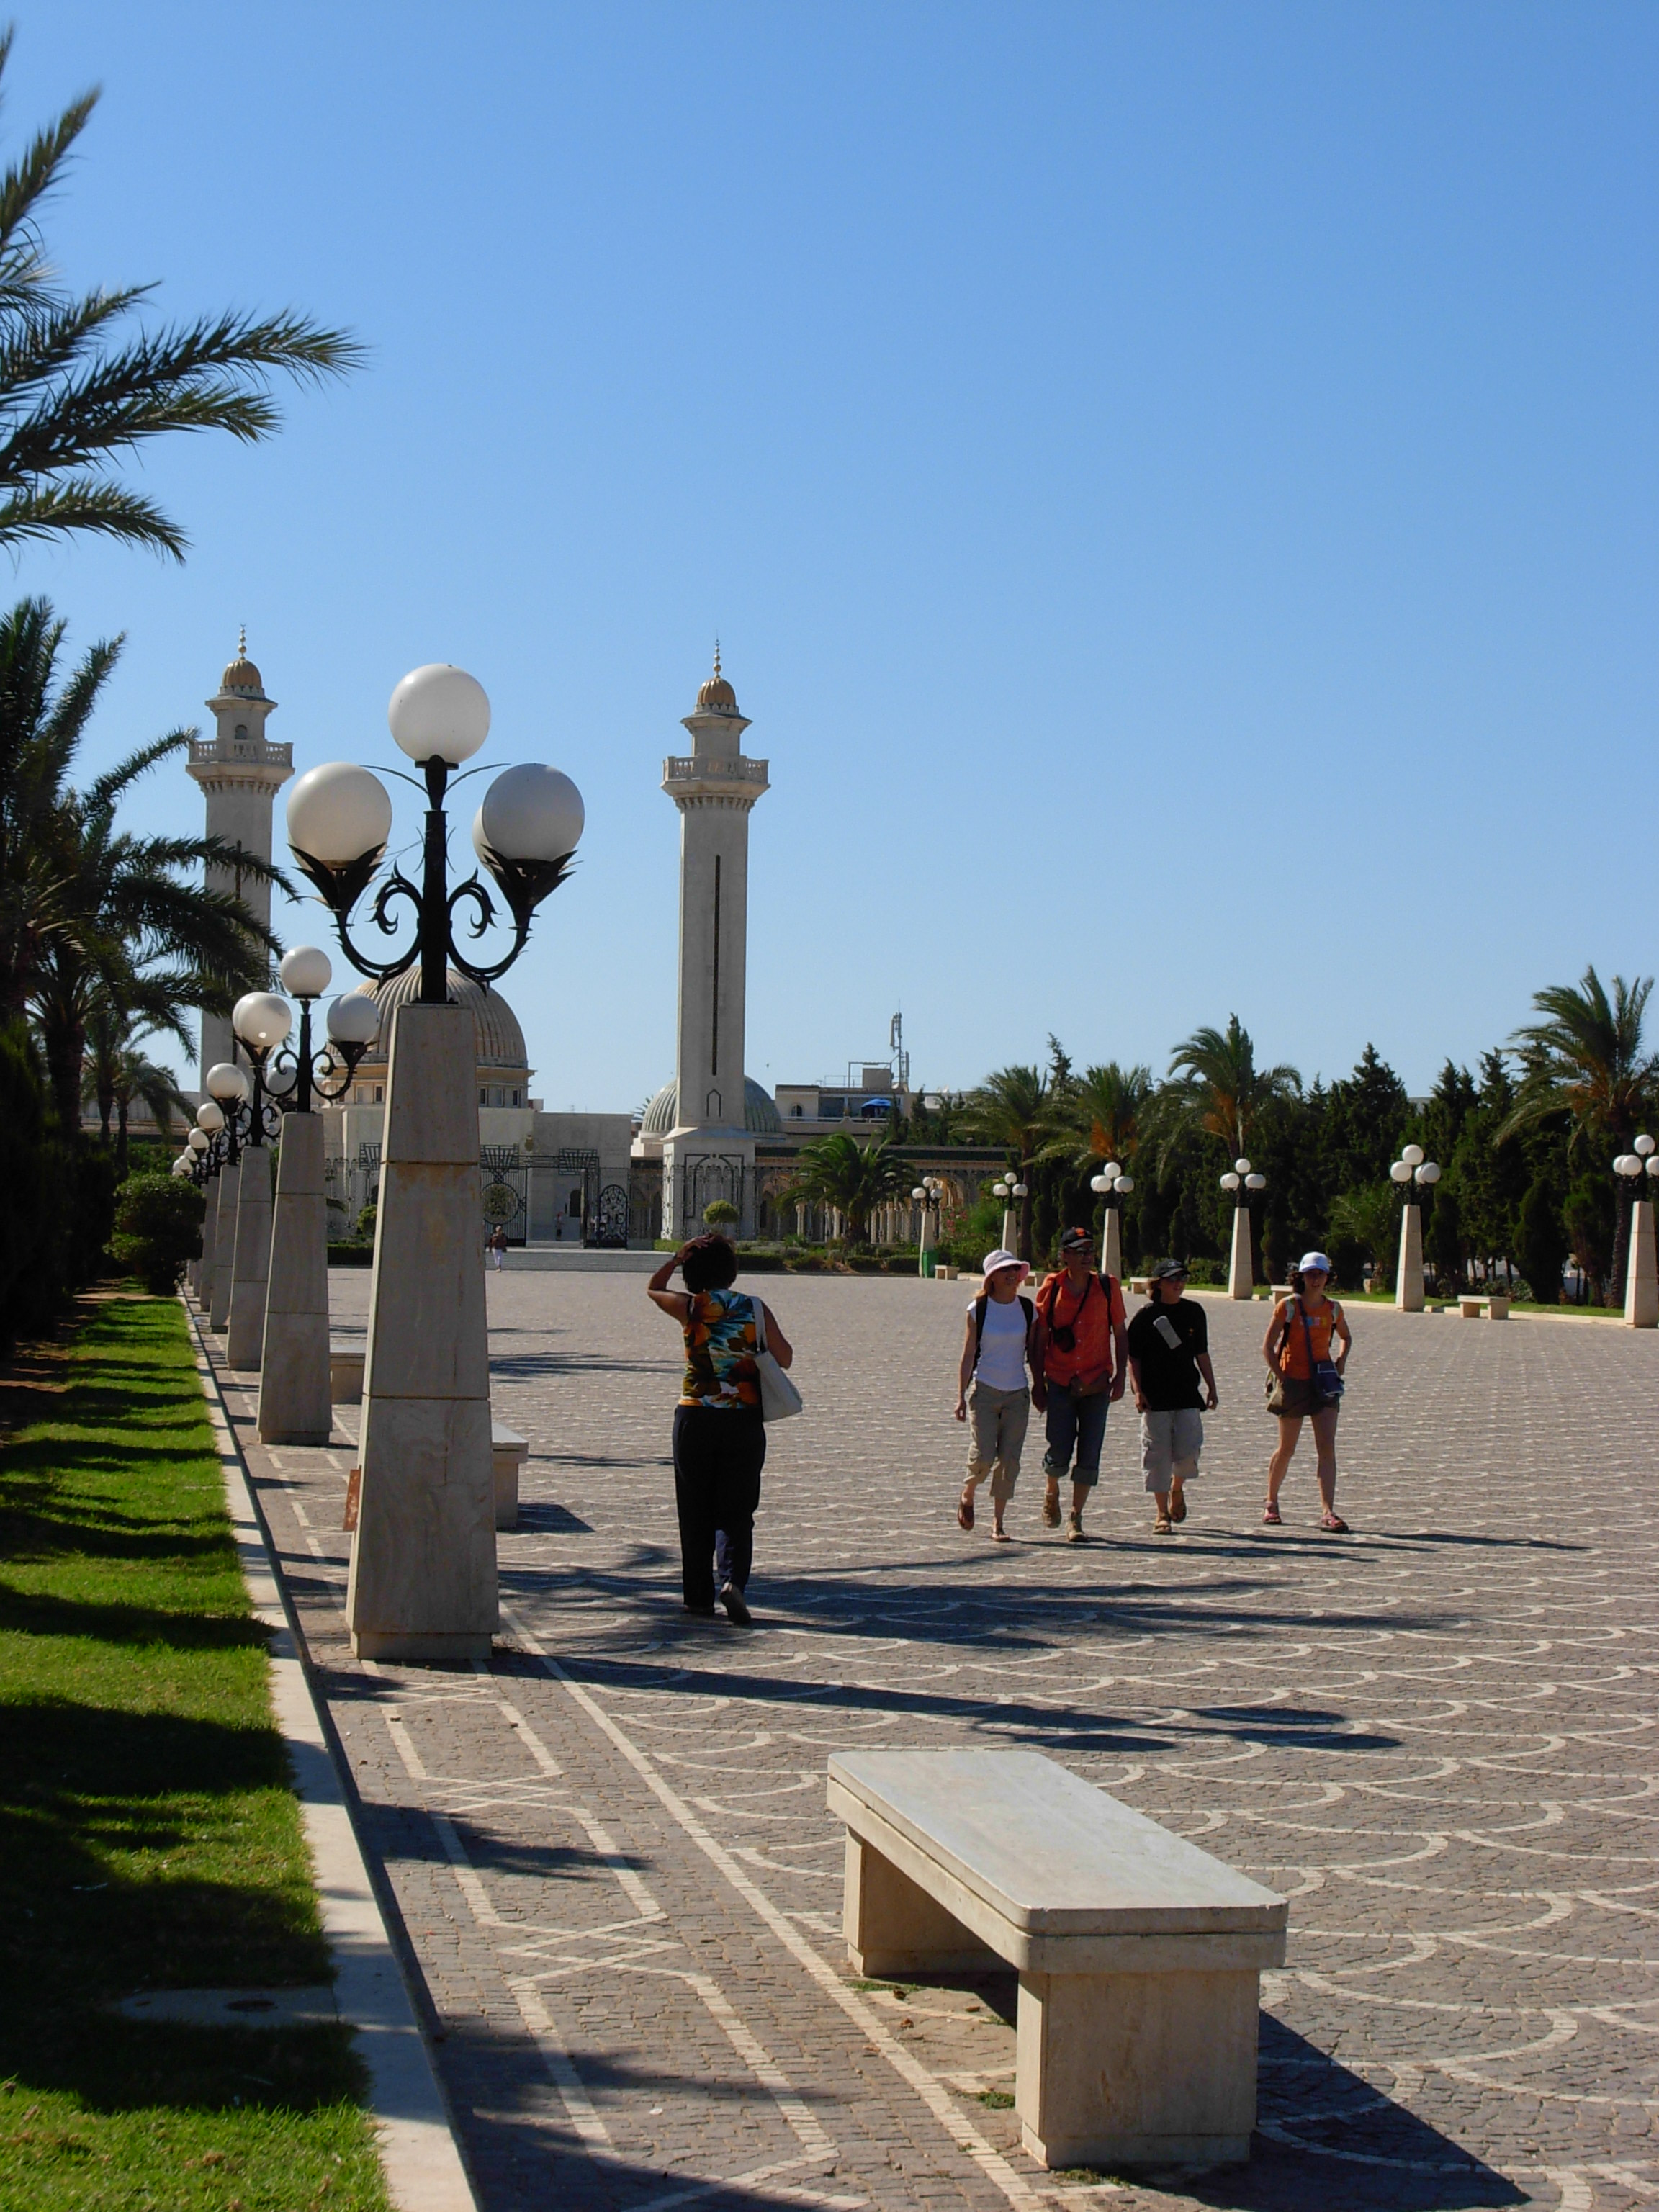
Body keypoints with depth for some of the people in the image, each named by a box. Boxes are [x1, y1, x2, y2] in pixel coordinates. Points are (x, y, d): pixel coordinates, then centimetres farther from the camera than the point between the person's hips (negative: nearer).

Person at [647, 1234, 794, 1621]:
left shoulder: (690, 1307, -2)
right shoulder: (756, 1309, -1)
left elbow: (653, 1288, 18)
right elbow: (785, 1359, 2)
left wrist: (677, 1258, 26)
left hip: (695, 1418, 0)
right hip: (744, 1420, 0)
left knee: (695, 1513, 12)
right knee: (736, 1511, 4)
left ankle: (699, 1596, 16)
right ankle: (732, 1578, -19)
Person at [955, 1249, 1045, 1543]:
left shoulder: (1028, 1309, 5)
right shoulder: (979, 1309, -3)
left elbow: (1033, 1353, 11)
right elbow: (968, 1354, -2)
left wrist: (1040, 1389, 7)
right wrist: (961, 1396, -7)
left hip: (1018, 1394, 3)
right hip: (984, 1390, -3)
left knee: (1009, 1461, -1)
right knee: (983, 1457, -11)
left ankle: (997, 1523, 7)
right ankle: (967, 1495, 20)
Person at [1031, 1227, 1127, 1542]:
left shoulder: (1107, 1287, 1)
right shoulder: (1051, 1288, -2)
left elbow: (1119, 1333, 7)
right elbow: (1041, 1336, 3)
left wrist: (1120, 1375, 0)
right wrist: (1038, 1380, 2)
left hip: (1096, 1384, 1)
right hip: (1060, 1382, -1)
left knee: (1089, 1455, 0)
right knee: (1059, 1453, -4)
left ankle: (1076, 1518, 10)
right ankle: (1052, 1492, 28)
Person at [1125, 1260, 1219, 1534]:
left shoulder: (1194, 1312, 8)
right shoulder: (1146, 1316, -3)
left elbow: (1201, 1353, 15)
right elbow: (1133, 1357, -2)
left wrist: (1211, 1387, 13)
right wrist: (1138, 1391, -11)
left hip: (1187, 1394, 2)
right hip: (1155, 1397, -2)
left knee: (1189, 1450, -8)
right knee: (1158, 1453, -2)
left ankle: (1177, 1488, 24)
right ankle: (1162, 1514, 8)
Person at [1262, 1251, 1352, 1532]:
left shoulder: (1333, 1309, 5)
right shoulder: (1288, 1306, -6)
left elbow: (1345, 1338, 25)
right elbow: (1268, 1346, -4)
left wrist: (1341, 1361, 7)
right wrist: (1280, 1377, -12)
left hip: (1324, 1383, 3)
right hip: (1294, 1383, -3)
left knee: (1327, 1447, -10)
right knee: (1287, 1449, 8)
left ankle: (1328, 1513, -14)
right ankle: (1271, 1503, 29)